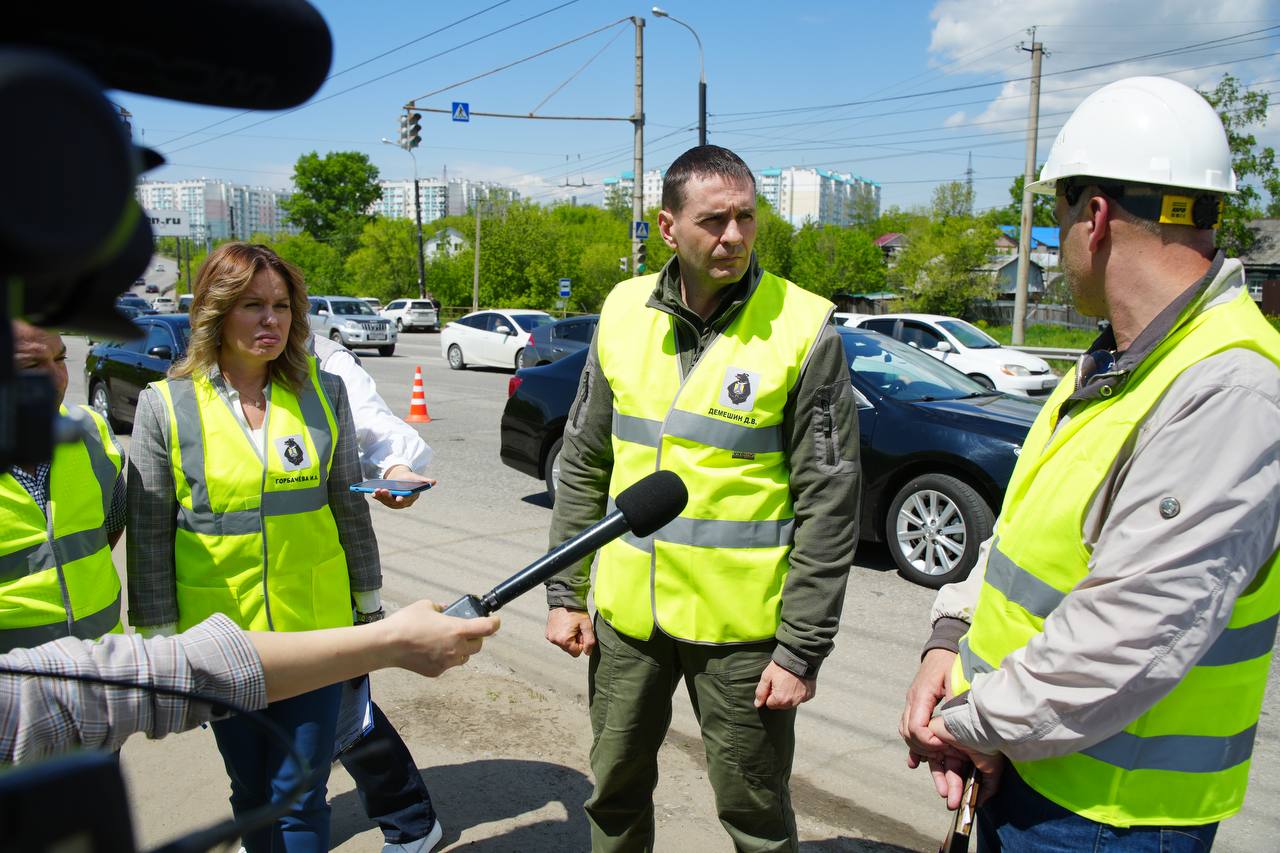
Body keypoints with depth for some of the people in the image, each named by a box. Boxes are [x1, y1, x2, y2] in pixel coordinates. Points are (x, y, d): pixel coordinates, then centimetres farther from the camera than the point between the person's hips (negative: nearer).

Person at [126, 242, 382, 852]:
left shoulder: (323, 394, -2)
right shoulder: (165, 405, -6)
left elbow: (350, 507, 5)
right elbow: (148, 533, -2)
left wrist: (369, 603, 9)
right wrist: (159, 635, -1)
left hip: (314, 625, 0)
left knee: (299, 798, 5)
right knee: (251, 792, 17)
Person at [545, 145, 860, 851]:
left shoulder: (802, 329, -11)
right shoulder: (623, 313, 1)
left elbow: (829, 504, -10)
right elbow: (583, 466, 8)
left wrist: (803, 648, -11)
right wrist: (564, 592, 6)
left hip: (740, 630, -3)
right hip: (625, 613, 4)